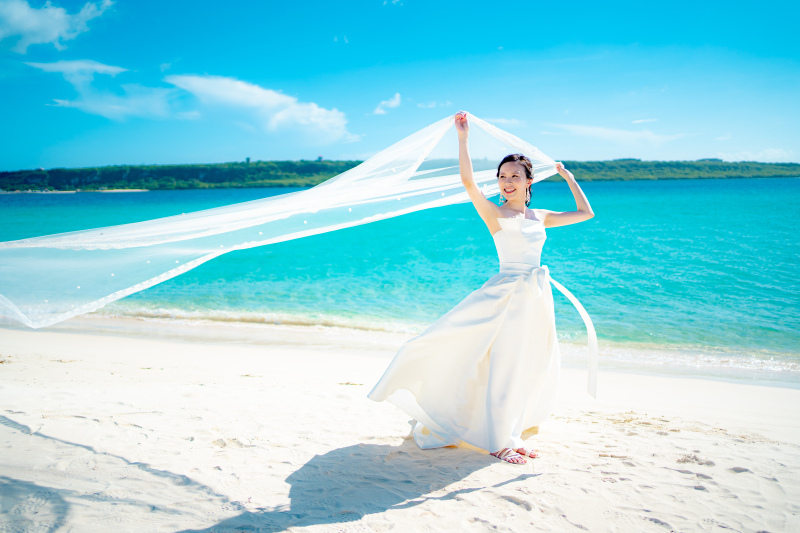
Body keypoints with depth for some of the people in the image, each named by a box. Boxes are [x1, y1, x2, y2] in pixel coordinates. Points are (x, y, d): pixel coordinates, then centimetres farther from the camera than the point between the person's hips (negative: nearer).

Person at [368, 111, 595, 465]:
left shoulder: (540, 217, 11)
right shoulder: (494, 214, -4)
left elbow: (586, 213, 22)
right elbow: (467, 180, -19)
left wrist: (569, 178, 24)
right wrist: (463, 136, -18)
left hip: (537, 298, 6)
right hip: (507, 295, -6)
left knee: (532, 366, 11)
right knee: (504, 364, -6)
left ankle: (510, 433, 27)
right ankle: (499, 442, 5)